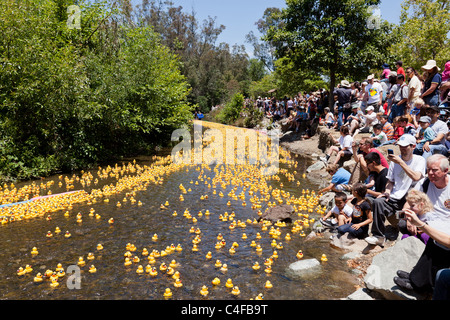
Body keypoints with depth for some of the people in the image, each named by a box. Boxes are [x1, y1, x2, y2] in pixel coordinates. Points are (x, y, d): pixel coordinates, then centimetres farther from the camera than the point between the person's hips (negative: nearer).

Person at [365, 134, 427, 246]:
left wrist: (400, 162, -18)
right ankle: (378, 236, -14)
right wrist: (387, 191, -2)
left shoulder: (419, 160, 3)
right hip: (395, 198, 3)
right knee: (378, 202, -26)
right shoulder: (395, 160, 14)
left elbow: (416, 177, -17)